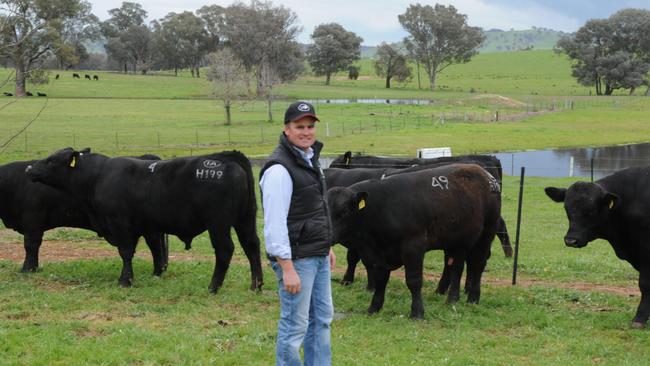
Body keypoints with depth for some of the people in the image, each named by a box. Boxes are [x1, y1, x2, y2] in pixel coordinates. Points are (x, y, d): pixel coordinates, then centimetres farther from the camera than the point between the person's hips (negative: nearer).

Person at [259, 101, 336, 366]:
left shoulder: (310, 160, 12)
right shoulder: (279, 169, -18)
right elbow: (275, 223, -22)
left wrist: (327, 246, 22)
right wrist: (287, 269, -24)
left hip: (318, 257, 9)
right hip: (296, 259, -9)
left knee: (321, 319, 16)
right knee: (295, 326, -3)